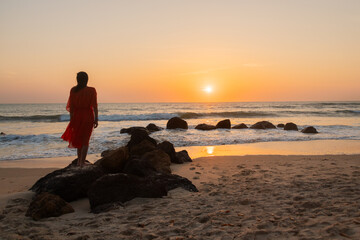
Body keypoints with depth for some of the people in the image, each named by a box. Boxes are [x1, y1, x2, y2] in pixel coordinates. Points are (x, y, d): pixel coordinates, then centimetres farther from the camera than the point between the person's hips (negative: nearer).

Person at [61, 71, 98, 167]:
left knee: (79, 138, 21)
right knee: (85, 140, 8)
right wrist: (96, 119, -6)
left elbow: (71, 106, -1)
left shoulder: (73, 90, -3)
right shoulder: (91, 90, -9)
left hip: (77, 116, 2)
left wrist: (71, 119, 8)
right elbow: (94, 106, -12)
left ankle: (79, 160, 26)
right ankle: (82, 162, 5)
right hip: (88, 116, -2)